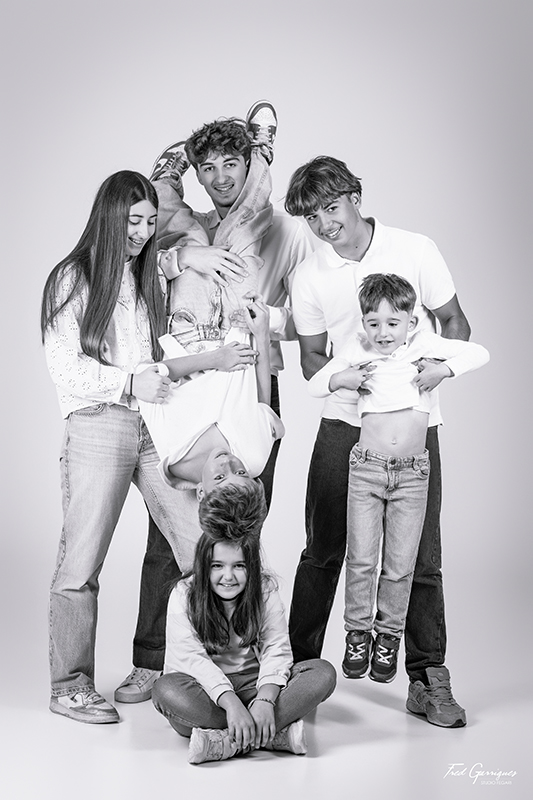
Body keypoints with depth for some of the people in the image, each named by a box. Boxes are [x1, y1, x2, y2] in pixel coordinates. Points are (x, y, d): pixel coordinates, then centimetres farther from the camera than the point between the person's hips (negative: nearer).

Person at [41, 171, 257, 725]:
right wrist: (131, 383, -15)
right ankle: (69, 686, 12)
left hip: (156, 424, 5)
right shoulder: (73, 278, 1)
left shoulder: (147, 278, 18)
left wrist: (217, 359, 6)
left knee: (201, 548, -4)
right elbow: (65, 368, -7)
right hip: (98, 426, -5)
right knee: (82, 560, 0)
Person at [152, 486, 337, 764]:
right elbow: (192, 658, -22)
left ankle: (226, 740, -34)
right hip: (205, 688, -2)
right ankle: (271, 734, -35)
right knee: (166, 690, -36)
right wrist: (231, 703, -36)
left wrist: (265, 700, -31)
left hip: (253, 684, 3)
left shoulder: (265, 590, -4)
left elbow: (277, 649, -13)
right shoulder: (183, 596, -11)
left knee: (323, 673, -20)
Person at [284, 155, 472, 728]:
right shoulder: (309, 278, 2)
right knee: (322, 552, 4)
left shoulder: (415, 250, -2)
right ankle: (298, 668, 19)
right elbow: (311, 358, 8)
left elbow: (454, 322, 6)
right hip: (344, 424, 1)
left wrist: (441, 364, -15)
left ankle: (428, 680, 13)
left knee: (420, 557, 1)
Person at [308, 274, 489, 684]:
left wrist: (442, 370, -11)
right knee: (361, 559, 2)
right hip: (366, 467, 0)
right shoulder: (357, 348, 2)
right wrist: (341, 379, -10)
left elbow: (479, 353, 3)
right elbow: (314, 384, 10)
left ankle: (389, 637, 21)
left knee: (400, 564, 5)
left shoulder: (423, 344, 0)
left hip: (413, 473, 0)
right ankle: (357, 634, 19)